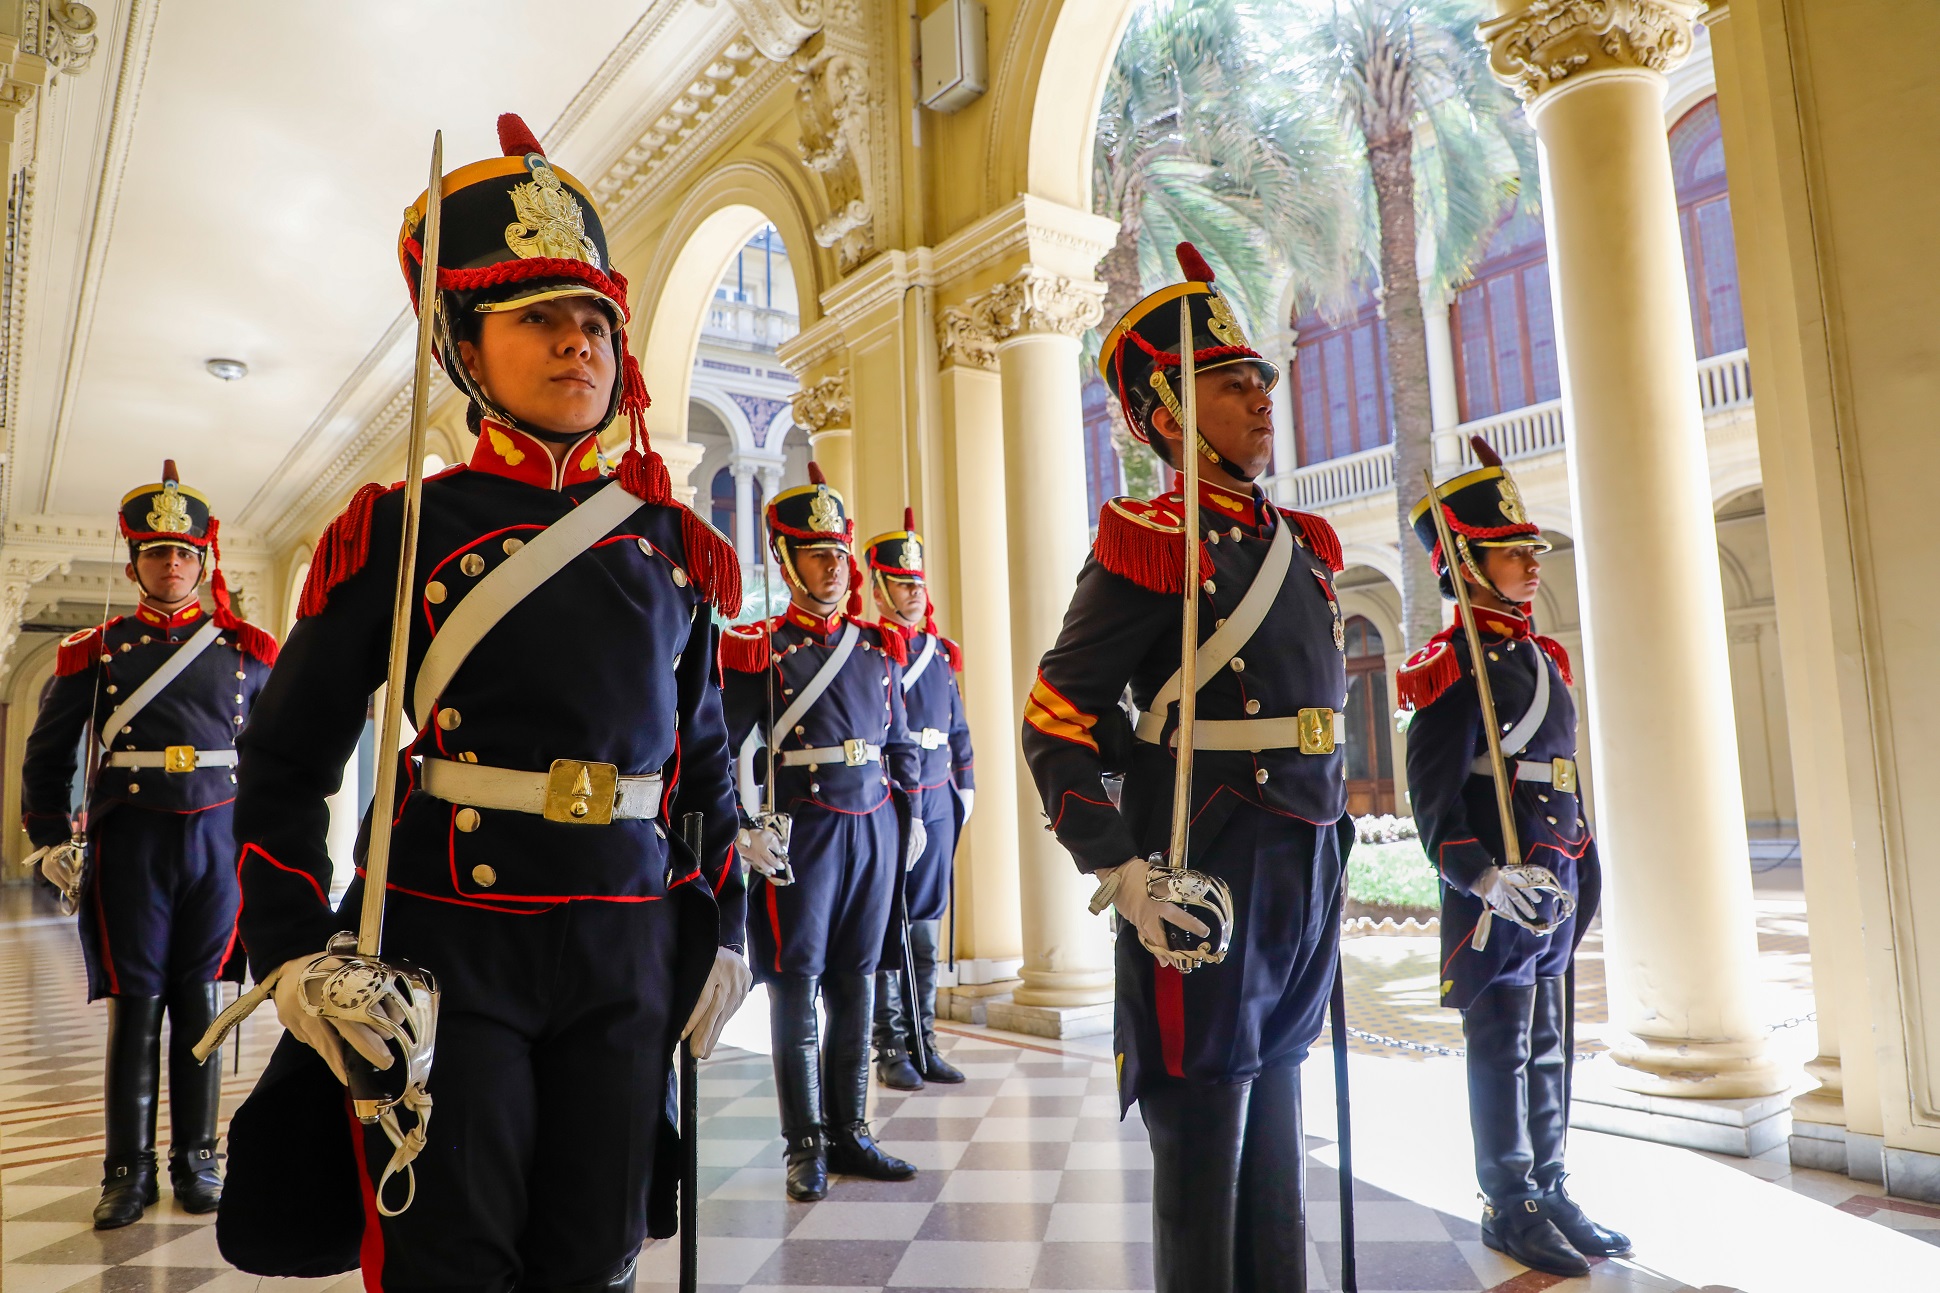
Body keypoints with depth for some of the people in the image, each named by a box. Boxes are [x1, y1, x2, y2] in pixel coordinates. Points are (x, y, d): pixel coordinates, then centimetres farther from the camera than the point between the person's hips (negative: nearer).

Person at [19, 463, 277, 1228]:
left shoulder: (246, 650, 6)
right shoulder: (94, 651, 5)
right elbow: (47, 751, 13)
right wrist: (48, 839, 8)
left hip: (218, 841, 0)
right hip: (130, 844, 0)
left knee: (201, 1004, 5)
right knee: (134, 1007, 3)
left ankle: (196, 1159, 16)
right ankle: (129, 1169, 14)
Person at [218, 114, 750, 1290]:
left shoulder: (670, 544, 8)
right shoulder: (400, 531, -1)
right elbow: (289, 760, 2)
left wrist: (723, 926, 10)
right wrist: (294, 947, -6)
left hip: (626, 951, 3)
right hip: (445, 947, -3)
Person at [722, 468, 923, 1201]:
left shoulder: (879, 648, 13)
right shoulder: (759, 650, -2)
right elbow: (732, 751, -7)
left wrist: (910, 816, 15)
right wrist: (749, 831, -14)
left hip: (875, 828, 5)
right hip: (802, 832, -4)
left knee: (856, 981, 10)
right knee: (796, 983, 1)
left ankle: (850, 1133, 21)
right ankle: (805, 1146, 13)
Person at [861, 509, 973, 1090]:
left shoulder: (940, 651, 15)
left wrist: (965, 785, 15)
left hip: (937, 802, 6)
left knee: (926, 924, 11)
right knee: (885, 926, 1)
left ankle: (924, 1041, 21)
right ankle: (890, 1049, 11)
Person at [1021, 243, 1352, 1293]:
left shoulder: (1304, 545, 15)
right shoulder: (1149, 542, -8)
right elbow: (1056, 722, -12)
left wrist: (1332, 849, 20)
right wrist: (1119, 871, -18)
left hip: (1305, 878, 7)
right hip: (1205, 884, -7)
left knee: (1272, 1122, 17)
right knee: (1203, 1147, 3)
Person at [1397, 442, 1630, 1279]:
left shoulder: (1543, 657, 16)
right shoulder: (1456, 663, -11)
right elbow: (1433, 791, -17)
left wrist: (1585, 870, 20)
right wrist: (1478, 871, -28)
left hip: (1554, 884, 8)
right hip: (1494, 887, -8)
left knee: (1547, 1046, 15)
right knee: (1504, 1047, 2)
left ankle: (1550, 1192, 27)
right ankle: (1511, 1208, 15)